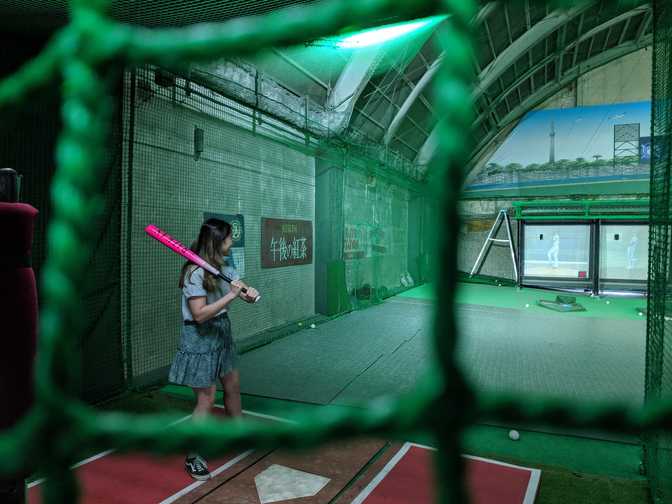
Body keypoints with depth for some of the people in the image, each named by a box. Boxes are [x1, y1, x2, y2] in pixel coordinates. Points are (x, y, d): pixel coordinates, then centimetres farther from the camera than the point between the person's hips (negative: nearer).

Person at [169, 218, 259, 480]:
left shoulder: (223, 268, 4)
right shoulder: (195, 272, -22)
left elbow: (247, 292, 5)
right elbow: (200, 314, -26)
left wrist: (250, 292, -18)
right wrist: (230, 295, -28)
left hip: (222, 333, 9)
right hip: (200, 338, -8)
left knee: (233, 386, 19)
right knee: (207, 398, -2)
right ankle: (193, 457, 15)